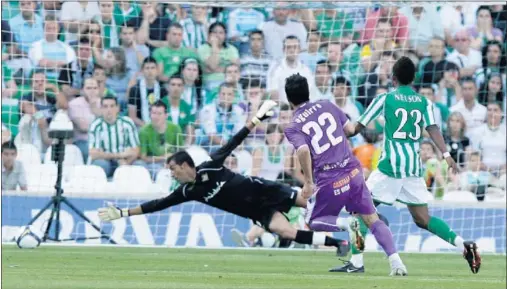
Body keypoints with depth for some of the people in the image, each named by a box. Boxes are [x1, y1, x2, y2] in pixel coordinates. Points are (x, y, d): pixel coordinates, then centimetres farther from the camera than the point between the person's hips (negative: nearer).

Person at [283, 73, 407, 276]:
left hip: (329, 182, -3)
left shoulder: (293, 128, -2)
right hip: (353, 173, 3)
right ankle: (395, 261, -11)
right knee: (372, 219, 9)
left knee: (312, 222, 18)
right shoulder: (327, 106, 9)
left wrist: (308, 182, -14)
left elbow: (303, 150, -20)